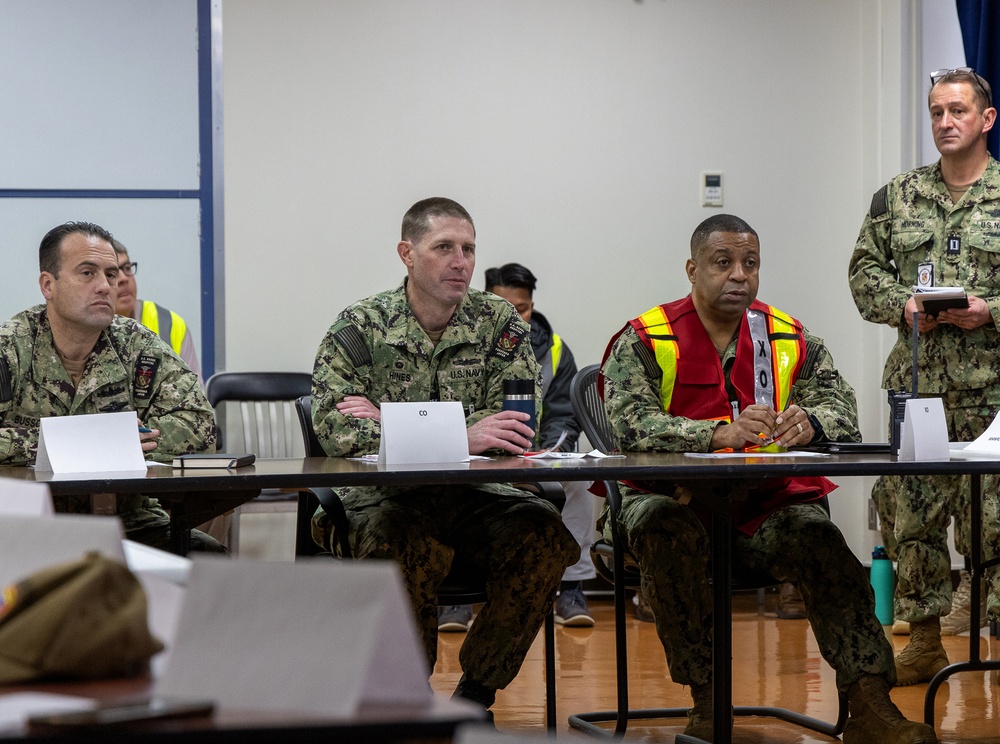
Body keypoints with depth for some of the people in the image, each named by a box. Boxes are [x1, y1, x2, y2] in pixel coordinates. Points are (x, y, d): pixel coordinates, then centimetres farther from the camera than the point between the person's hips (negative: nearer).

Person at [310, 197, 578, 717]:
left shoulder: (499, 323, 8)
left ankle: (476, 692, -7)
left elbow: (521, 424, -5)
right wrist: (461, 437, -25)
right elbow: (336, 430, -14)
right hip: (386, 497, -3)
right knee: (402, 545, -36)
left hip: (474, 497, 3)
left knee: (541, 533, -26)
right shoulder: (359, 328, 1)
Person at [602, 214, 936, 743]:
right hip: (675, 499, -2)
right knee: (667, 533, -35)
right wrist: (721, 433, -30)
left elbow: (842, 411, 1)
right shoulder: (644, 342, 0)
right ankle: (706, 701, -22)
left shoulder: (791, 341, 12)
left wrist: (808, 422, -24)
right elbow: (631, 426, -16)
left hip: (768, 504, 2)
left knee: (818, 539, -27)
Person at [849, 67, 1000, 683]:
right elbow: (865, 271, 13)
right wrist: (903, 305, -5)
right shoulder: (898, 198, 11)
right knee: (911, 514, 5)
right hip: (916, 383, 4)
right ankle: (925, 640, 14)